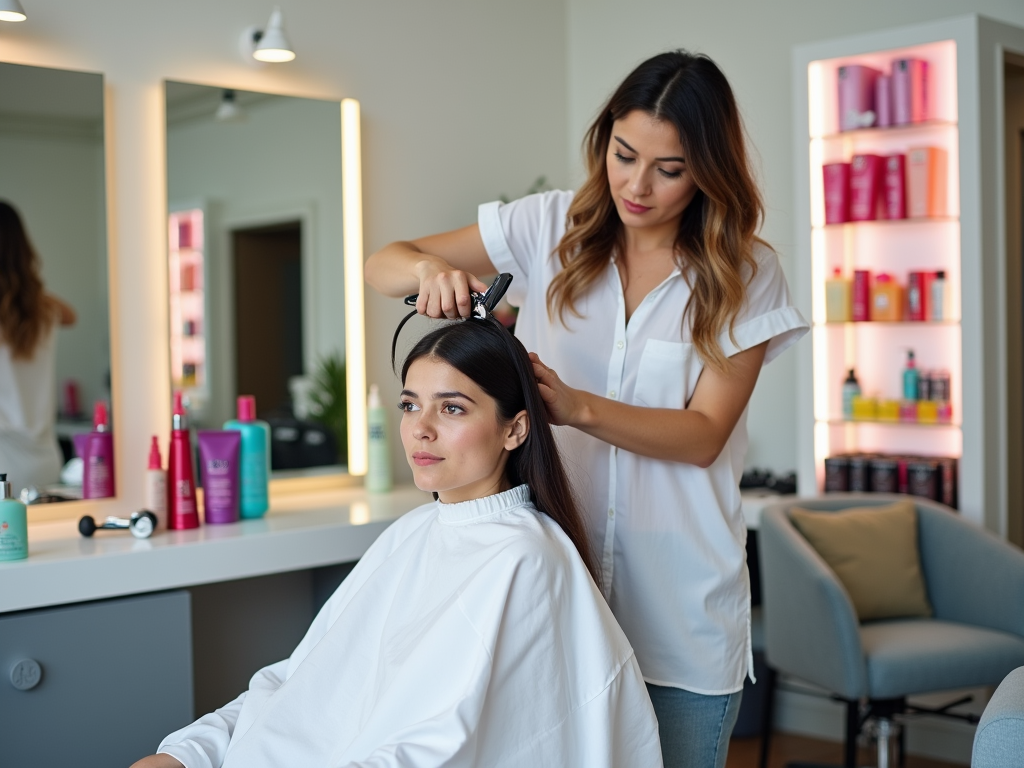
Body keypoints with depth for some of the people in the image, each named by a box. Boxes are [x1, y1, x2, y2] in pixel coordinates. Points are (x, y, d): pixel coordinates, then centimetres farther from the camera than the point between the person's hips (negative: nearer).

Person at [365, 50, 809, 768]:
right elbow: (381, 264, 2)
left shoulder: (745, 275, -2)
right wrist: (428, 267, -22)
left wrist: (577, 406, -23)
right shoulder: (550, 226, 1)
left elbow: (704, 435, -8)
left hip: (679, 602, -1)